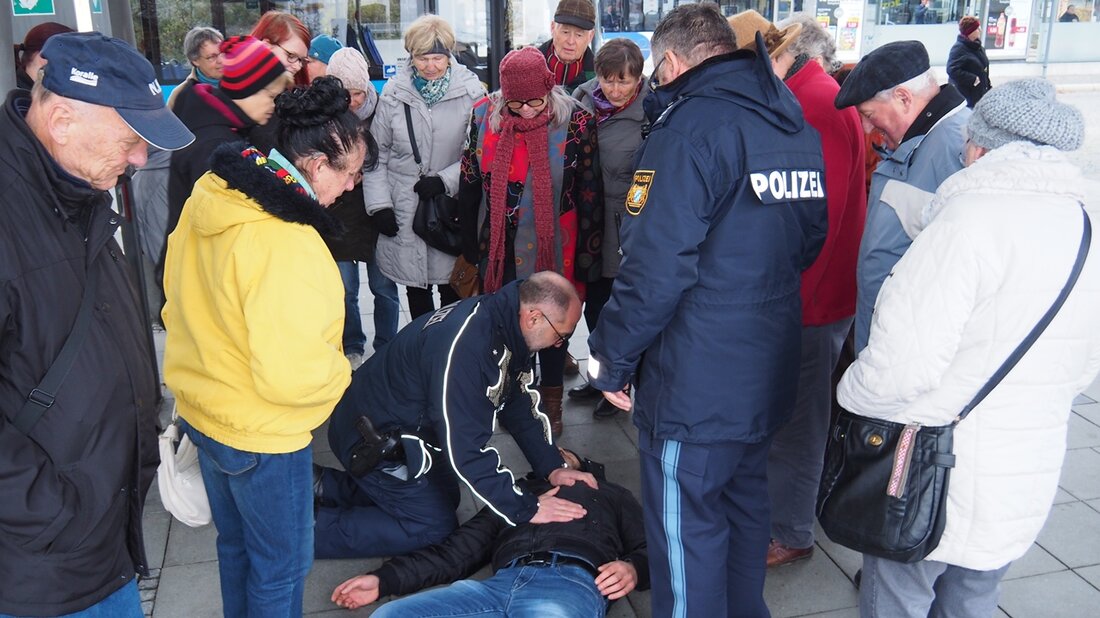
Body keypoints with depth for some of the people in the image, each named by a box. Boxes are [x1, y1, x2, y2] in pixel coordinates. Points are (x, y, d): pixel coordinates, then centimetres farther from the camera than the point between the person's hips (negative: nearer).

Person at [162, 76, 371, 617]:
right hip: (260, 433, -9)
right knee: (282, 564, 15)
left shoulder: (209, 195, -4)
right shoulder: (287, 246, -32)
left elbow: (179, 299, 8)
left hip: (201, 408, 9)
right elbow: (290, 375, -31)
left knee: (235, 545, 29)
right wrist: (340, 373, -11)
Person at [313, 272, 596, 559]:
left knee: (446, 499, 20)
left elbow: (522, 403, 4)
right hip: (374, 438, -10)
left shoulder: (506, 324, -7)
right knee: (435, 528, -5)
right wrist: (525, 509, -26)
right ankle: (311, 524, 0)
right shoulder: (464, 345, -36)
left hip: (412, 428, 10)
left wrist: (552, 467, -4)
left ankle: (325, 485, 21)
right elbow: (465, 449, -33)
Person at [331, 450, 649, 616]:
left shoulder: (610, 493, 34)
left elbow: (649, 549, 21)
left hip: (571, 582, -5)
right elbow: (457, 552, 29)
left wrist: (633, 568, -5)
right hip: (502, 582, 5)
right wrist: (383, 579, 18)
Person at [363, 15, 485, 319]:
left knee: (452, 289, 5)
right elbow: (376, 154, 5)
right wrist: (379, 204, -2)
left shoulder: (470, 90, -5)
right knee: (415, 288, 13)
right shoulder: (394, 92, 1)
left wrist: (446, 180, -15)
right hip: (403, 211, 2)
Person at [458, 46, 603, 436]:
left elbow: (589, 195, -6)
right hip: (499, 249, 3)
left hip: (553, 249, -3)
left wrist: (588, 256, -5)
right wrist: (470, 243, 10)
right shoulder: (485, 115, -3)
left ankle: (550, 400, 30)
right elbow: (470, 184, 7)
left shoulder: (574, 122, -11)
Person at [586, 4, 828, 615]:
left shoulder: (691, 127, -17)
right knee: (744, 504, 24)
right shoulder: (796, 125, 8)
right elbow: (808, 241, 15)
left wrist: (612, 359, -12)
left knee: (687, 529, 7)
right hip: (769, 370, 9)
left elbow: (655, 267, -23)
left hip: (696, 381, -8)